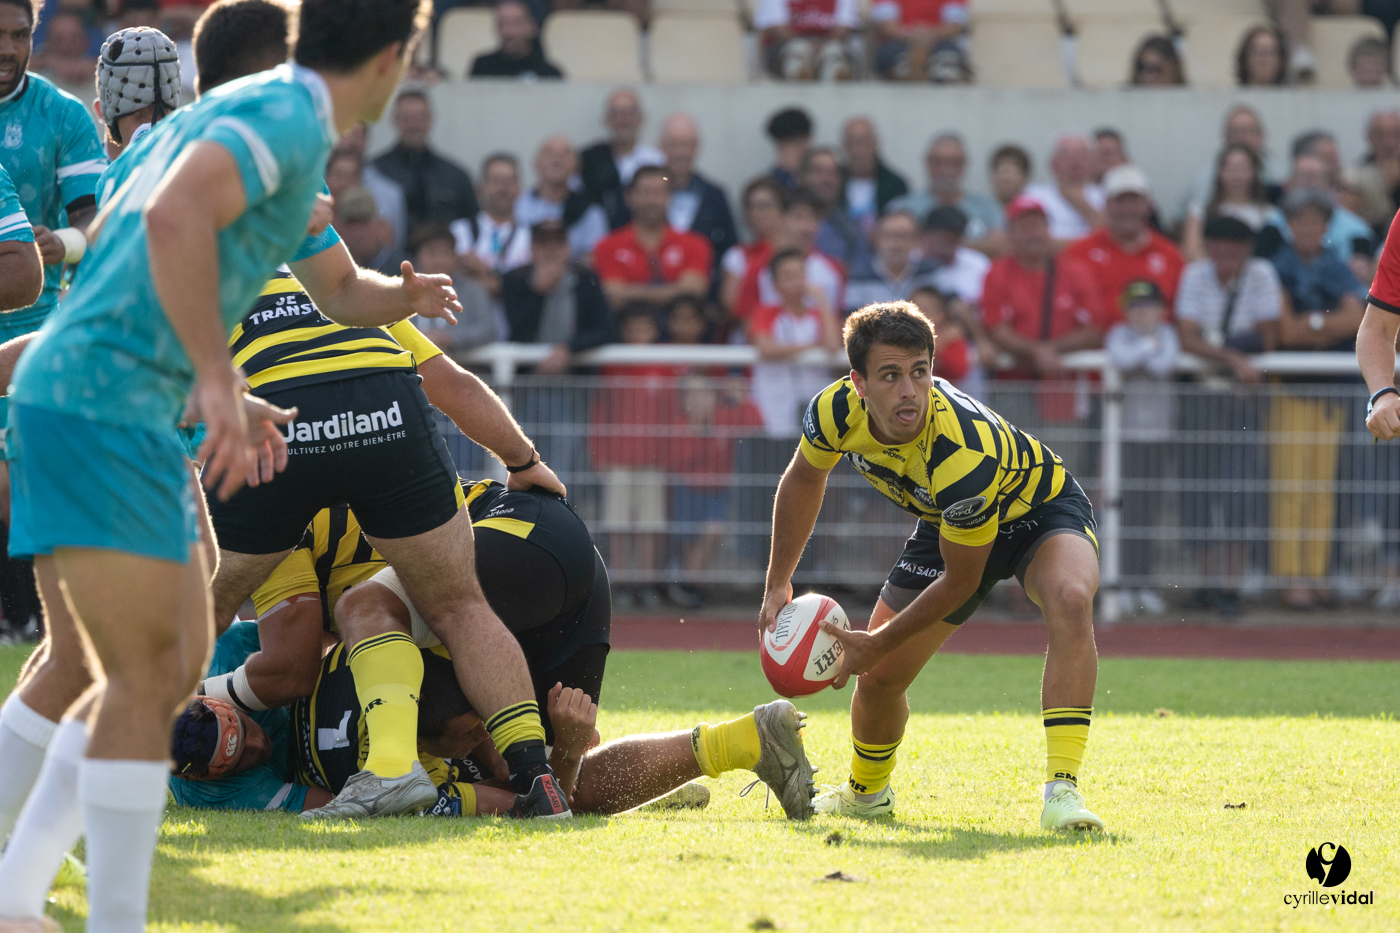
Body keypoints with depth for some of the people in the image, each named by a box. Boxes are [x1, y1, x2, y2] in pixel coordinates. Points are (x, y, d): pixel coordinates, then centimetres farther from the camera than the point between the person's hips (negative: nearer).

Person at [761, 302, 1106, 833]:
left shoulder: (965, 455, -42)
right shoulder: (837, 412, -26)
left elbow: (960, 580, -28)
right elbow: (803, 479, 1)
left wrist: (880, 644, -19)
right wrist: (778, 584, 2)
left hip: (1041, 509, -6)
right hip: (946, 524, 6)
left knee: (1070, 599, -38)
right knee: (877, 678, 5)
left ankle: (1062, 791, -41)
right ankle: (866, 793, 39)